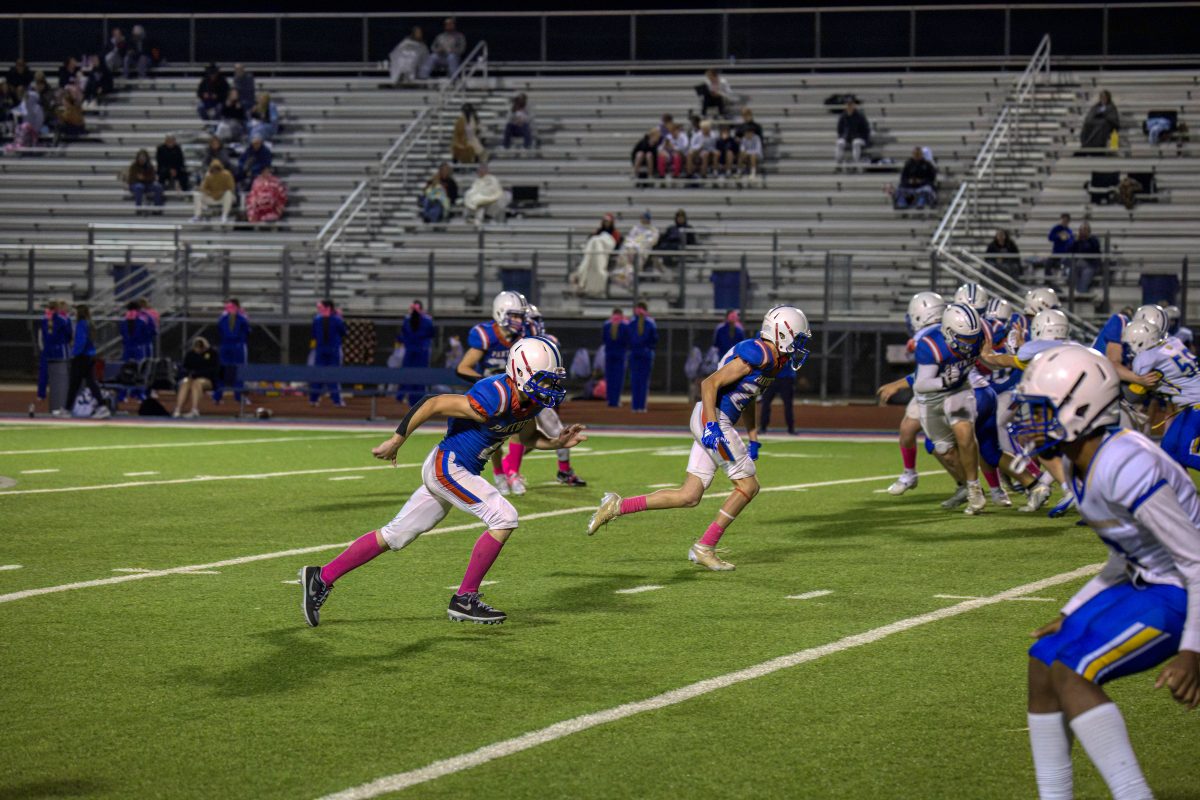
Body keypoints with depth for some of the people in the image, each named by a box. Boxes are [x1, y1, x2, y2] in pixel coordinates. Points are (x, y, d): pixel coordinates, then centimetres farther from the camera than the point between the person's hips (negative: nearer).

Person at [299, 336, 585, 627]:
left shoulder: (530, 401, 1)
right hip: (448, 465, -9)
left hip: (444, 471, 9)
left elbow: (526, 438, 20)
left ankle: (321, 578, 19)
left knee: (395, 535, 13)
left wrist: (558, 443, 1)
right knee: (504, 519, -15)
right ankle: (464, 600, -7)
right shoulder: (494, 399, -27)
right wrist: (395, 442, -16)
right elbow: (432, 403, -23)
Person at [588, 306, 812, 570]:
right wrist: (712, 426, -24)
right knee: (748, 486, -1)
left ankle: (618, 506, 5)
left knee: (688, 497, 6)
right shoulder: (758, 355, -16)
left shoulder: (772, 359, 15)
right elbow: (710, 383, -20)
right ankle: (705, 548, 5)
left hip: (712, 423, 9)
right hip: (712, 419, -9)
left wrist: (753, 440, 24)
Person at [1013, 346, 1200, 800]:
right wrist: (1071, 614, 17)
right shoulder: (1079, 465, 4)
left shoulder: (1125, 468, -27)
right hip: (1146, 583, 10)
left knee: (1071, 673, -20)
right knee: (1043, 664, 8)